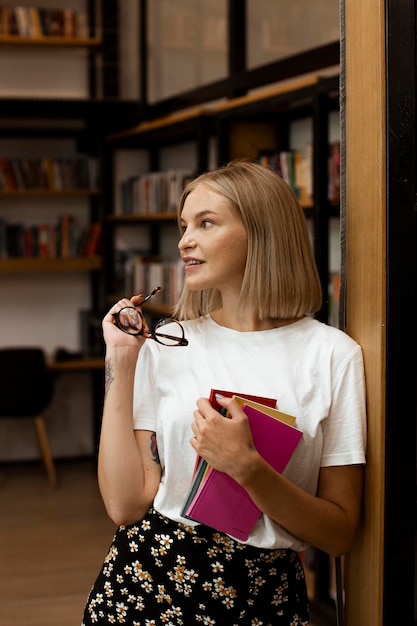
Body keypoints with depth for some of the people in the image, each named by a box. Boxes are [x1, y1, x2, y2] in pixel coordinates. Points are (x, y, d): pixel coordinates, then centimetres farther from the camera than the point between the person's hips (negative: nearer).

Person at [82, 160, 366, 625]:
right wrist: (120, 364, -6)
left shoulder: (331, 354, -6)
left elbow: (340, 534, -7)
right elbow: (126, 504, -6)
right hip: (146, 586, 2)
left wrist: (245, 466, -21)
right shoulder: (165, 345, 0)